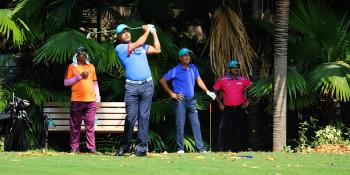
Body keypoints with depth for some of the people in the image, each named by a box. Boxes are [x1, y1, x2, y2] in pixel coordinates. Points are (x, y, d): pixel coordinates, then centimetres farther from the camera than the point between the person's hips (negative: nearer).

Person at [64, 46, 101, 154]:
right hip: (77, 101, -3)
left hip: (91, 101, 3)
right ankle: (74, 148, 2)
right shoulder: (72, 67, 6)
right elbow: (66, 83, -1)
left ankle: (91, 147, -3)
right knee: (75, 125, -1)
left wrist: (98, 99, 13)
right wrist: (79, 76, -9)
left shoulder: (91, 67, 18)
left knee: (90, 125, -2)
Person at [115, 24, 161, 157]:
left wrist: (154, 33, 15)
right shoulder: (119, 48, 2)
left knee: (144, 117, -1)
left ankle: (141, 147, -1)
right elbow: (138, 43, -7)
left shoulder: (142, 47, 19)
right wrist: (147, 31, 6)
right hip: (132, 86, -3)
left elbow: (157, 50, 18)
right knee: (131, 117, -7)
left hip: (147, 85, 3)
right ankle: (125, 146, 3)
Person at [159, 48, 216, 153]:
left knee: (196, 124, 2)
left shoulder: (193, 68, 11)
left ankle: (201, 148, 2)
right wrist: (172, 94, -5)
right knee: (180, 125, -4)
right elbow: (162, 80, -3)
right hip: (180, 100, -5)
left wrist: (207, 92, 12)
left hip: (191, 101, 5)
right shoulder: (176, 70, -5)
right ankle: (180, 149, 2)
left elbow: (198, 80, 22)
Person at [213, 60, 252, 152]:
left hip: (240, 109, 2)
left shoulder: (243, 80, 3)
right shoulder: (222, 80, -1)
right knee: (223, 127, -13)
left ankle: (236, 149, 14)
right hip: (227, 109, -2)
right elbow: (215, 91, 7)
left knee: (238, 130, 5)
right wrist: (219, 103, -1)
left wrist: (248, 100, 3)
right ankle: (222, 149, -9)